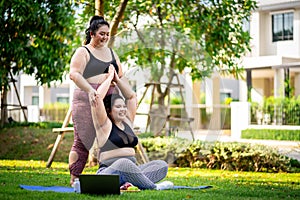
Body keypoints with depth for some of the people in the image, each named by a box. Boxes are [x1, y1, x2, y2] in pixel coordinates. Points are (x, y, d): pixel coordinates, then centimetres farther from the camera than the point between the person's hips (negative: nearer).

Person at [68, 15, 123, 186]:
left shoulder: (111, 53, 22)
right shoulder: (83, 52, 2)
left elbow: (121, 76, 26)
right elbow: (74, 74, -13)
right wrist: (90, 90, -27)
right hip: (87, 101, -6)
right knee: (82, 141, -5)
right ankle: (74, 179, 0)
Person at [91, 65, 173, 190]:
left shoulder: (127, 122, 20)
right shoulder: (105, 125, 2)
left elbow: (131, 96, 26)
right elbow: (98, 97, -10)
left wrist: (117, 79, 20)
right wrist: (109, 77, 1)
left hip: (130, 172, 7)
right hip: (109, 172, -7)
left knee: (162, 165, -14)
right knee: (123, 163, -40)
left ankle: (128, 183, -35)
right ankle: (153, 187, -30)